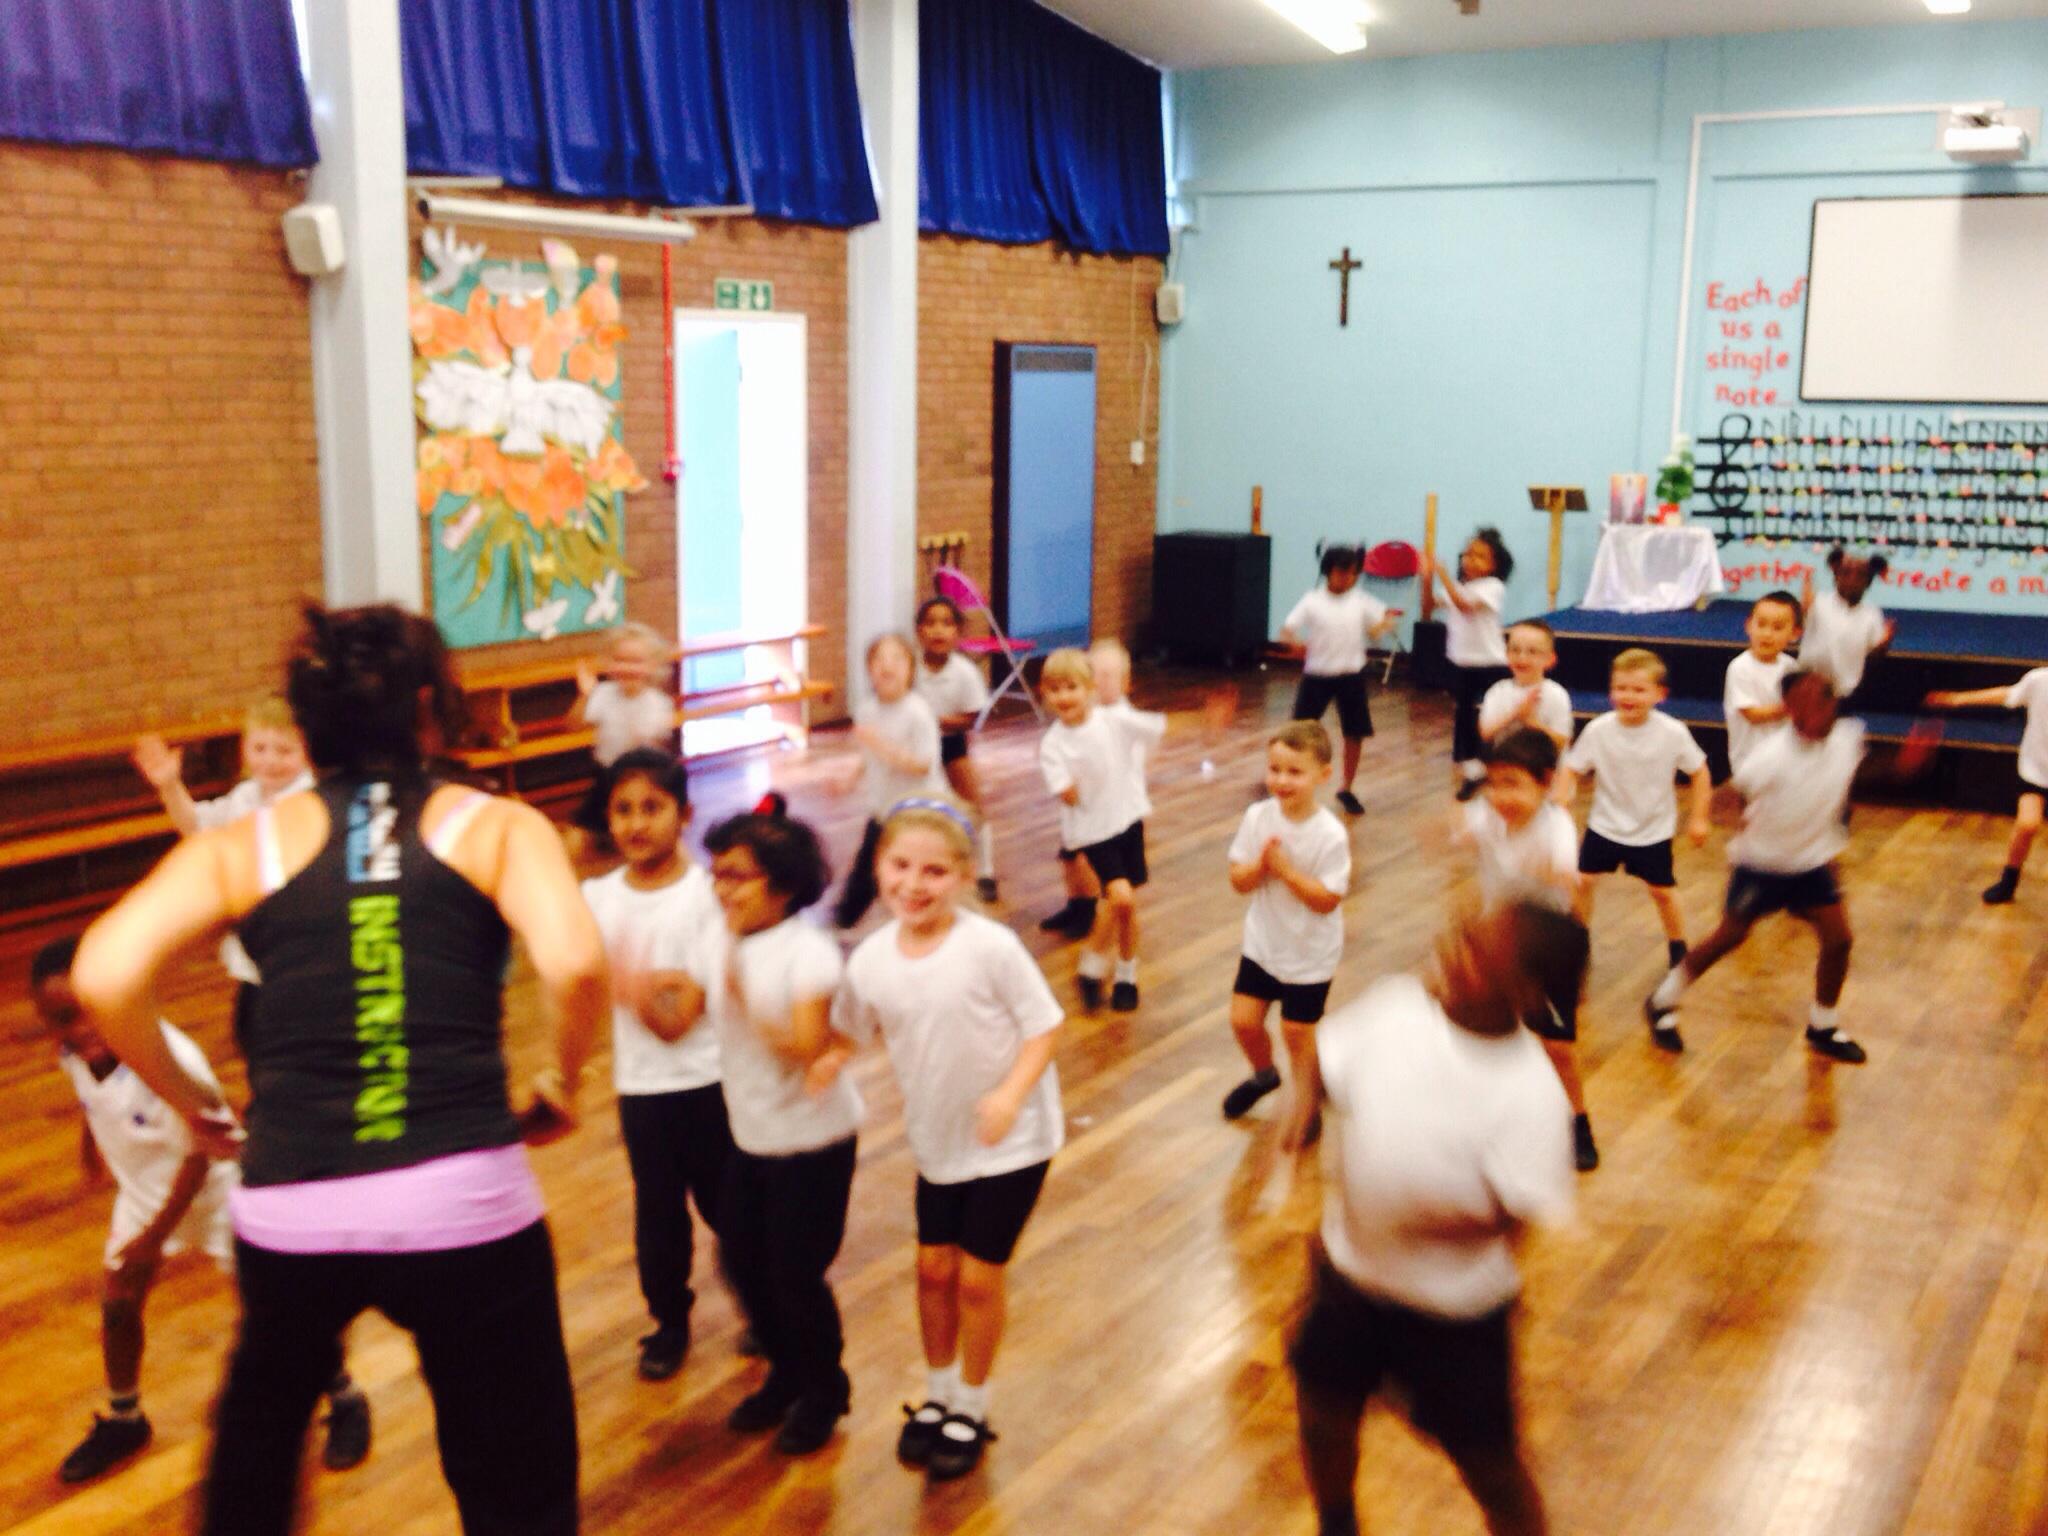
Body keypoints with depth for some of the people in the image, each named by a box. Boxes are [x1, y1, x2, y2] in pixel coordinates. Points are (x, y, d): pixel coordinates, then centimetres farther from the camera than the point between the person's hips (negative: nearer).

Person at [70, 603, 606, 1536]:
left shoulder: (241, 846, 8)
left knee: (258, 1430, 33)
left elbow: (103, 979, -6)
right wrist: (562, 1086, 3)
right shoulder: (495, 826, 3)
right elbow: (574, 963, -15)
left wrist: (189, 1103, 9)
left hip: (289, 1212, 3)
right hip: (464, 1202, -2)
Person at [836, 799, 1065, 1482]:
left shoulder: (990, 946, -25)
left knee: (979, 1274, 5)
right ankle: (937, 1396, 38)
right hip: (936, 1139, 4)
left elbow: (1046, 1025, -17)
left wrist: (1010, 1094, -30)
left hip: (1010, 1139, -4)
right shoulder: (869, 962, -12)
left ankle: (971, 1410, 28)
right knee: (934, 1267, 14)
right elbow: (852, 1032, 4)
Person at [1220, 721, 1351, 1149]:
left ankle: (1306, 1106, 32)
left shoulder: (1330, 836, -22)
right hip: (1263, 942, 4)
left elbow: (1327, 900, -22)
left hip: (1310, 953, -4)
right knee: (1243, 1020, 6)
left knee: (1297, 1032, 7)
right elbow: (1238, 880, -6)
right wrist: (1261, 864, -27)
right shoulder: (1257, 817, -10)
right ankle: (1264, 1074, 38)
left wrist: (1285, 869, -28)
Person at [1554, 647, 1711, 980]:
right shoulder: (1598, 731, -18)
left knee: (1662, 890, 10)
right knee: (1583, 880, 4)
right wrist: (1559, 808, -25)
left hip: (1653, 830, -1)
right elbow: (1571, 769, -11)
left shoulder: (1673, 733, -20)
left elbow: (1699, 772, -7)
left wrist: (1699, 818, -6)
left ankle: (1678, 949, 32)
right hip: (1605, 825, 1)